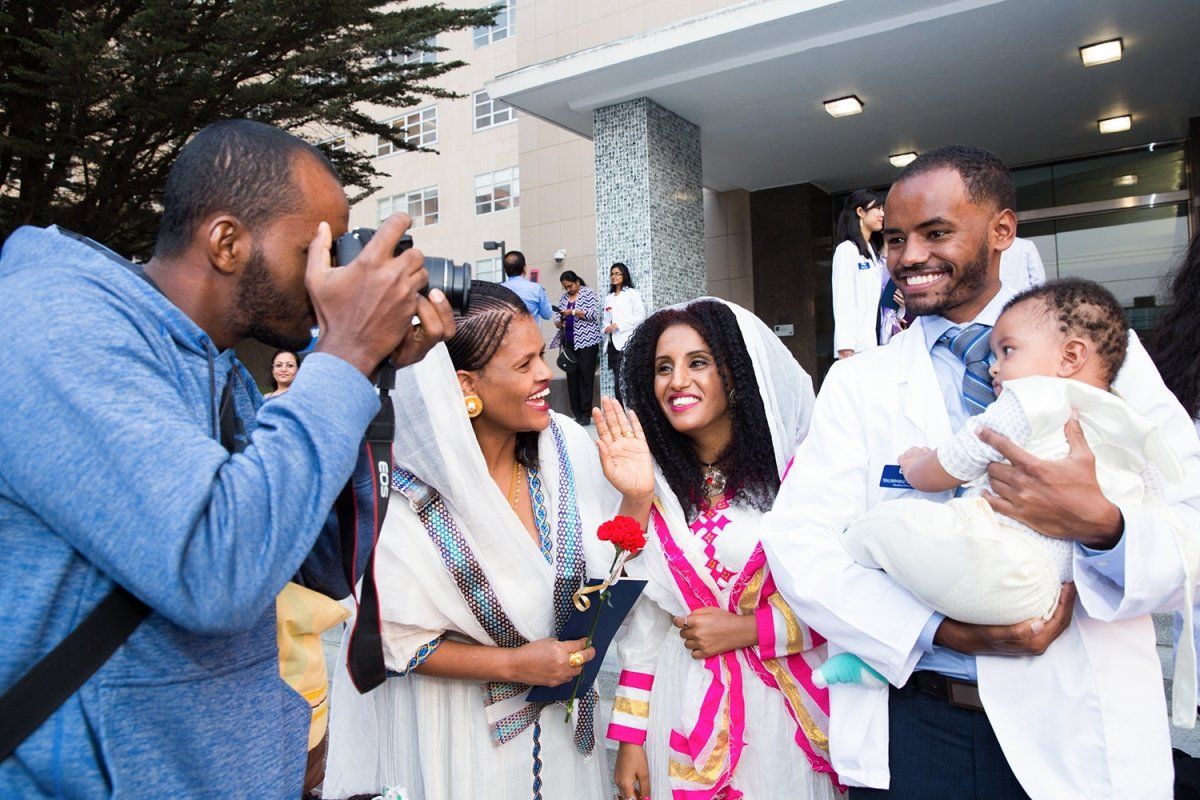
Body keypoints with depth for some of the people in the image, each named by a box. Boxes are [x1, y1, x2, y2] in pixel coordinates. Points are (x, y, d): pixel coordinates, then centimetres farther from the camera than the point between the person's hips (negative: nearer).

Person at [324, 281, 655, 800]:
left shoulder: (568, 446, -14)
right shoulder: (404, 498, -24)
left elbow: (614, 566, -4)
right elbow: (392, 638, -14)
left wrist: (638, 496, -21)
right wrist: (512, 665, -19)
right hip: (463, 727, -4)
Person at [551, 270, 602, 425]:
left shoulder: (589, 293, 2)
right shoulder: (564, 297, 17)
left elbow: (594, 314, -11)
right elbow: (557, 318, 15)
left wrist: (573, 312, -18)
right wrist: (559, 323, -8)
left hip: (586, 341, -5)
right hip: (569, 343, 6)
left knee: (586, 376, -8)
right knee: (572, 376, 1)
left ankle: (586, 414, -6)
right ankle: (576, 413, 5)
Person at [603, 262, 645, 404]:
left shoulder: (631, 293, 3)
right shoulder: (608, 297, 20)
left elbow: (641, 316, -6)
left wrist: (618, 324, -11)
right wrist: (606, 328, 2)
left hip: (627, 341, -6)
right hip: (613, 343, 6)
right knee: (617, 381, 3)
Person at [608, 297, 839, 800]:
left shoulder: (796, 470, -11)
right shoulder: (650, 485, -2)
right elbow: (640, 618, 2)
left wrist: (747, 630, -14)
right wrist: (630, 737, 3)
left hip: (787, 708, -2)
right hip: (685, 714, 2)